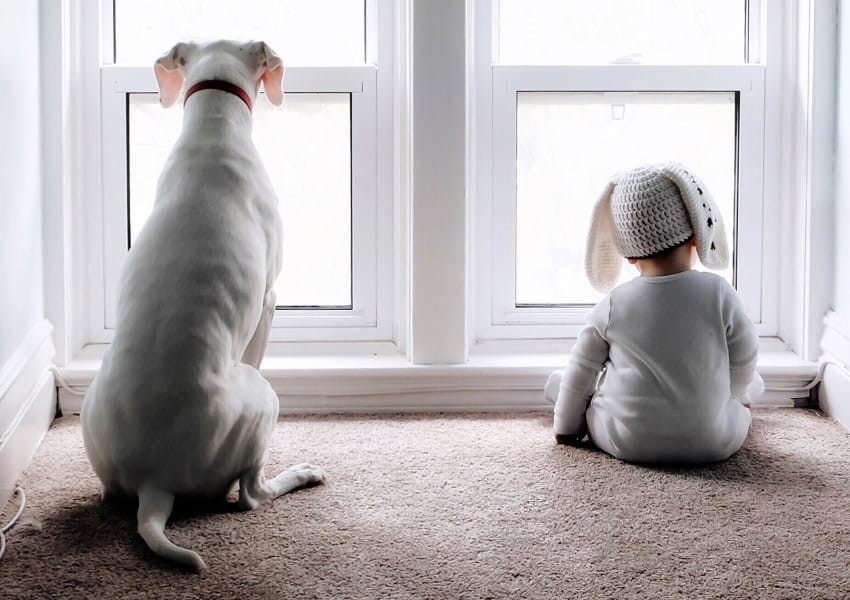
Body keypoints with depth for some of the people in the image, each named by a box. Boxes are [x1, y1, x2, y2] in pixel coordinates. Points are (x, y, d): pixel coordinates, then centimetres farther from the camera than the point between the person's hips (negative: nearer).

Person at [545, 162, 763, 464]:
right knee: (751, 382, 27)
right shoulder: (720, 294, -13)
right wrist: (738, 393, 21)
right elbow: (743, 363, -2)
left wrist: (567, 427, 19)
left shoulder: (613, 306, -9)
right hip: (712, 444, 0)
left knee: (559, 380, 22)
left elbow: (581, 372, 2)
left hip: (627, 444, 0)